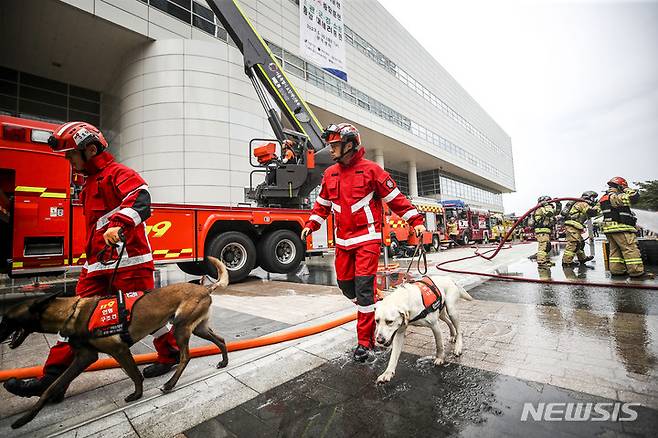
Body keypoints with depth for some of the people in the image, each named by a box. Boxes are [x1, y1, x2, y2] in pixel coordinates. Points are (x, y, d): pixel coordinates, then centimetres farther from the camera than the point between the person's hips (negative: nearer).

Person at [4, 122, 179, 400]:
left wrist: (118, 224, -43)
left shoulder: (118, 173, -7)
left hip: (129, 261, -9)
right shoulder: (90, 183, 24)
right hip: (98, 265, 9)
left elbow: (140, 199, -28)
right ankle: (52, 379, 17)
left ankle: (170, 353, 19)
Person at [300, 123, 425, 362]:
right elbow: (322, 204, 21)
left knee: (363, 286, -8)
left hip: (367, 238, -6)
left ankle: (365, 340, 9)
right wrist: (311, 224, 13)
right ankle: (370, 313, 41)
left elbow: (395, 198, -4)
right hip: (343, 240, 6)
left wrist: (415, 220, -8)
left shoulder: (371, 169, -6)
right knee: (345, 283, 12)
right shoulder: (330, 174, 11)